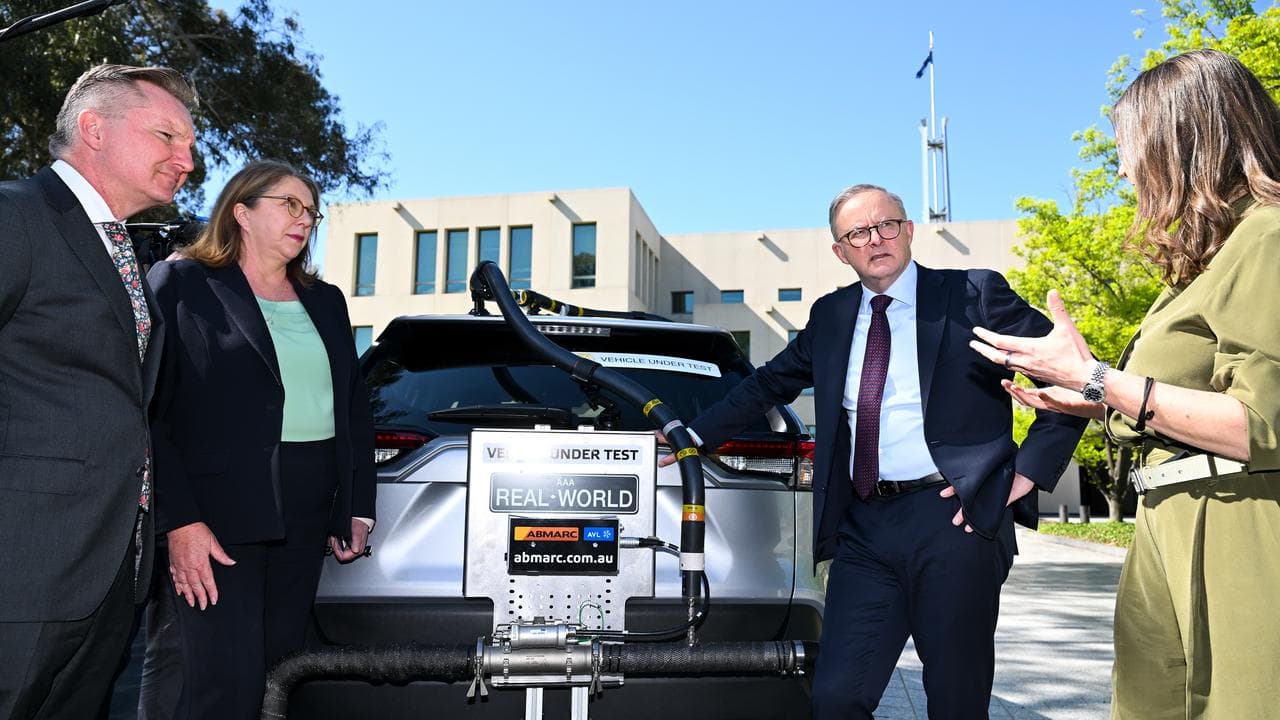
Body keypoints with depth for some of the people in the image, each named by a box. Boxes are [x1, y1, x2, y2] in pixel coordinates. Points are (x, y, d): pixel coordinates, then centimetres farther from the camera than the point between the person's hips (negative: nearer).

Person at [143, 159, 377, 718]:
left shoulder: (326, 302, 17)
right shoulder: (182, 283, 0)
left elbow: (355, 409, 17)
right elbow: (149, 411, -7)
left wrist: (358, 506, 8)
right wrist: (179, 521, -15)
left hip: (305, 521, 6)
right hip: (216, 517, -5)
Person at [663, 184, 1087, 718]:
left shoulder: (975, 294, 0)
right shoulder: (831, 315, 14)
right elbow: (768, 384, 25)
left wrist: (1026, 474, -7)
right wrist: (696, 435, 21)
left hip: (952, 520, -4)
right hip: (863, 528, 4)